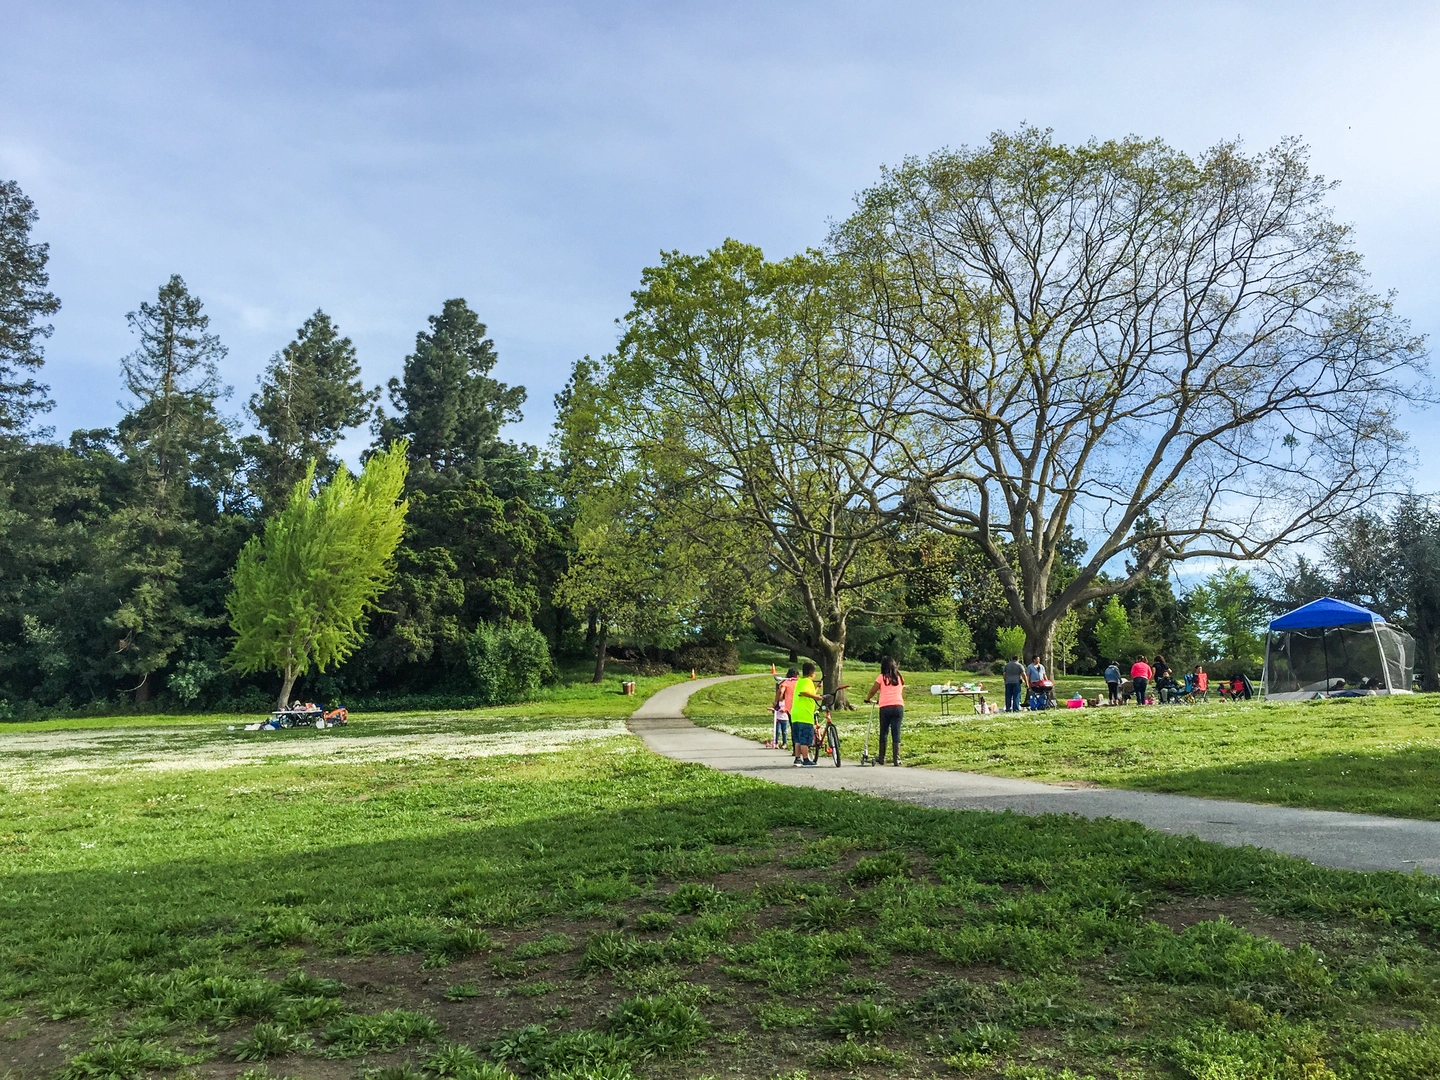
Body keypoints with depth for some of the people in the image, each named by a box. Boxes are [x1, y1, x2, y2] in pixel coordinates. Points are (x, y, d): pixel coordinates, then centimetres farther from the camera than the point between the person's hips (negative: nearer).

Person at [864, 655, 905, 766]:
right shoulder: (899, 678, 13)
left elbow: (873, 691, 5)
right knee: (896, 733, 3)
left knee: (883, 733, 9)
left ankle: (881, 758, 15)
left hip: (885, 707, -2)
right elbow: (902, 694, 17)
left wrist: (867, 699, 21)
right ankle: (896, 759, -2)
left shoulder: (882, 677, 2)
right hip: (899, 706, 3)